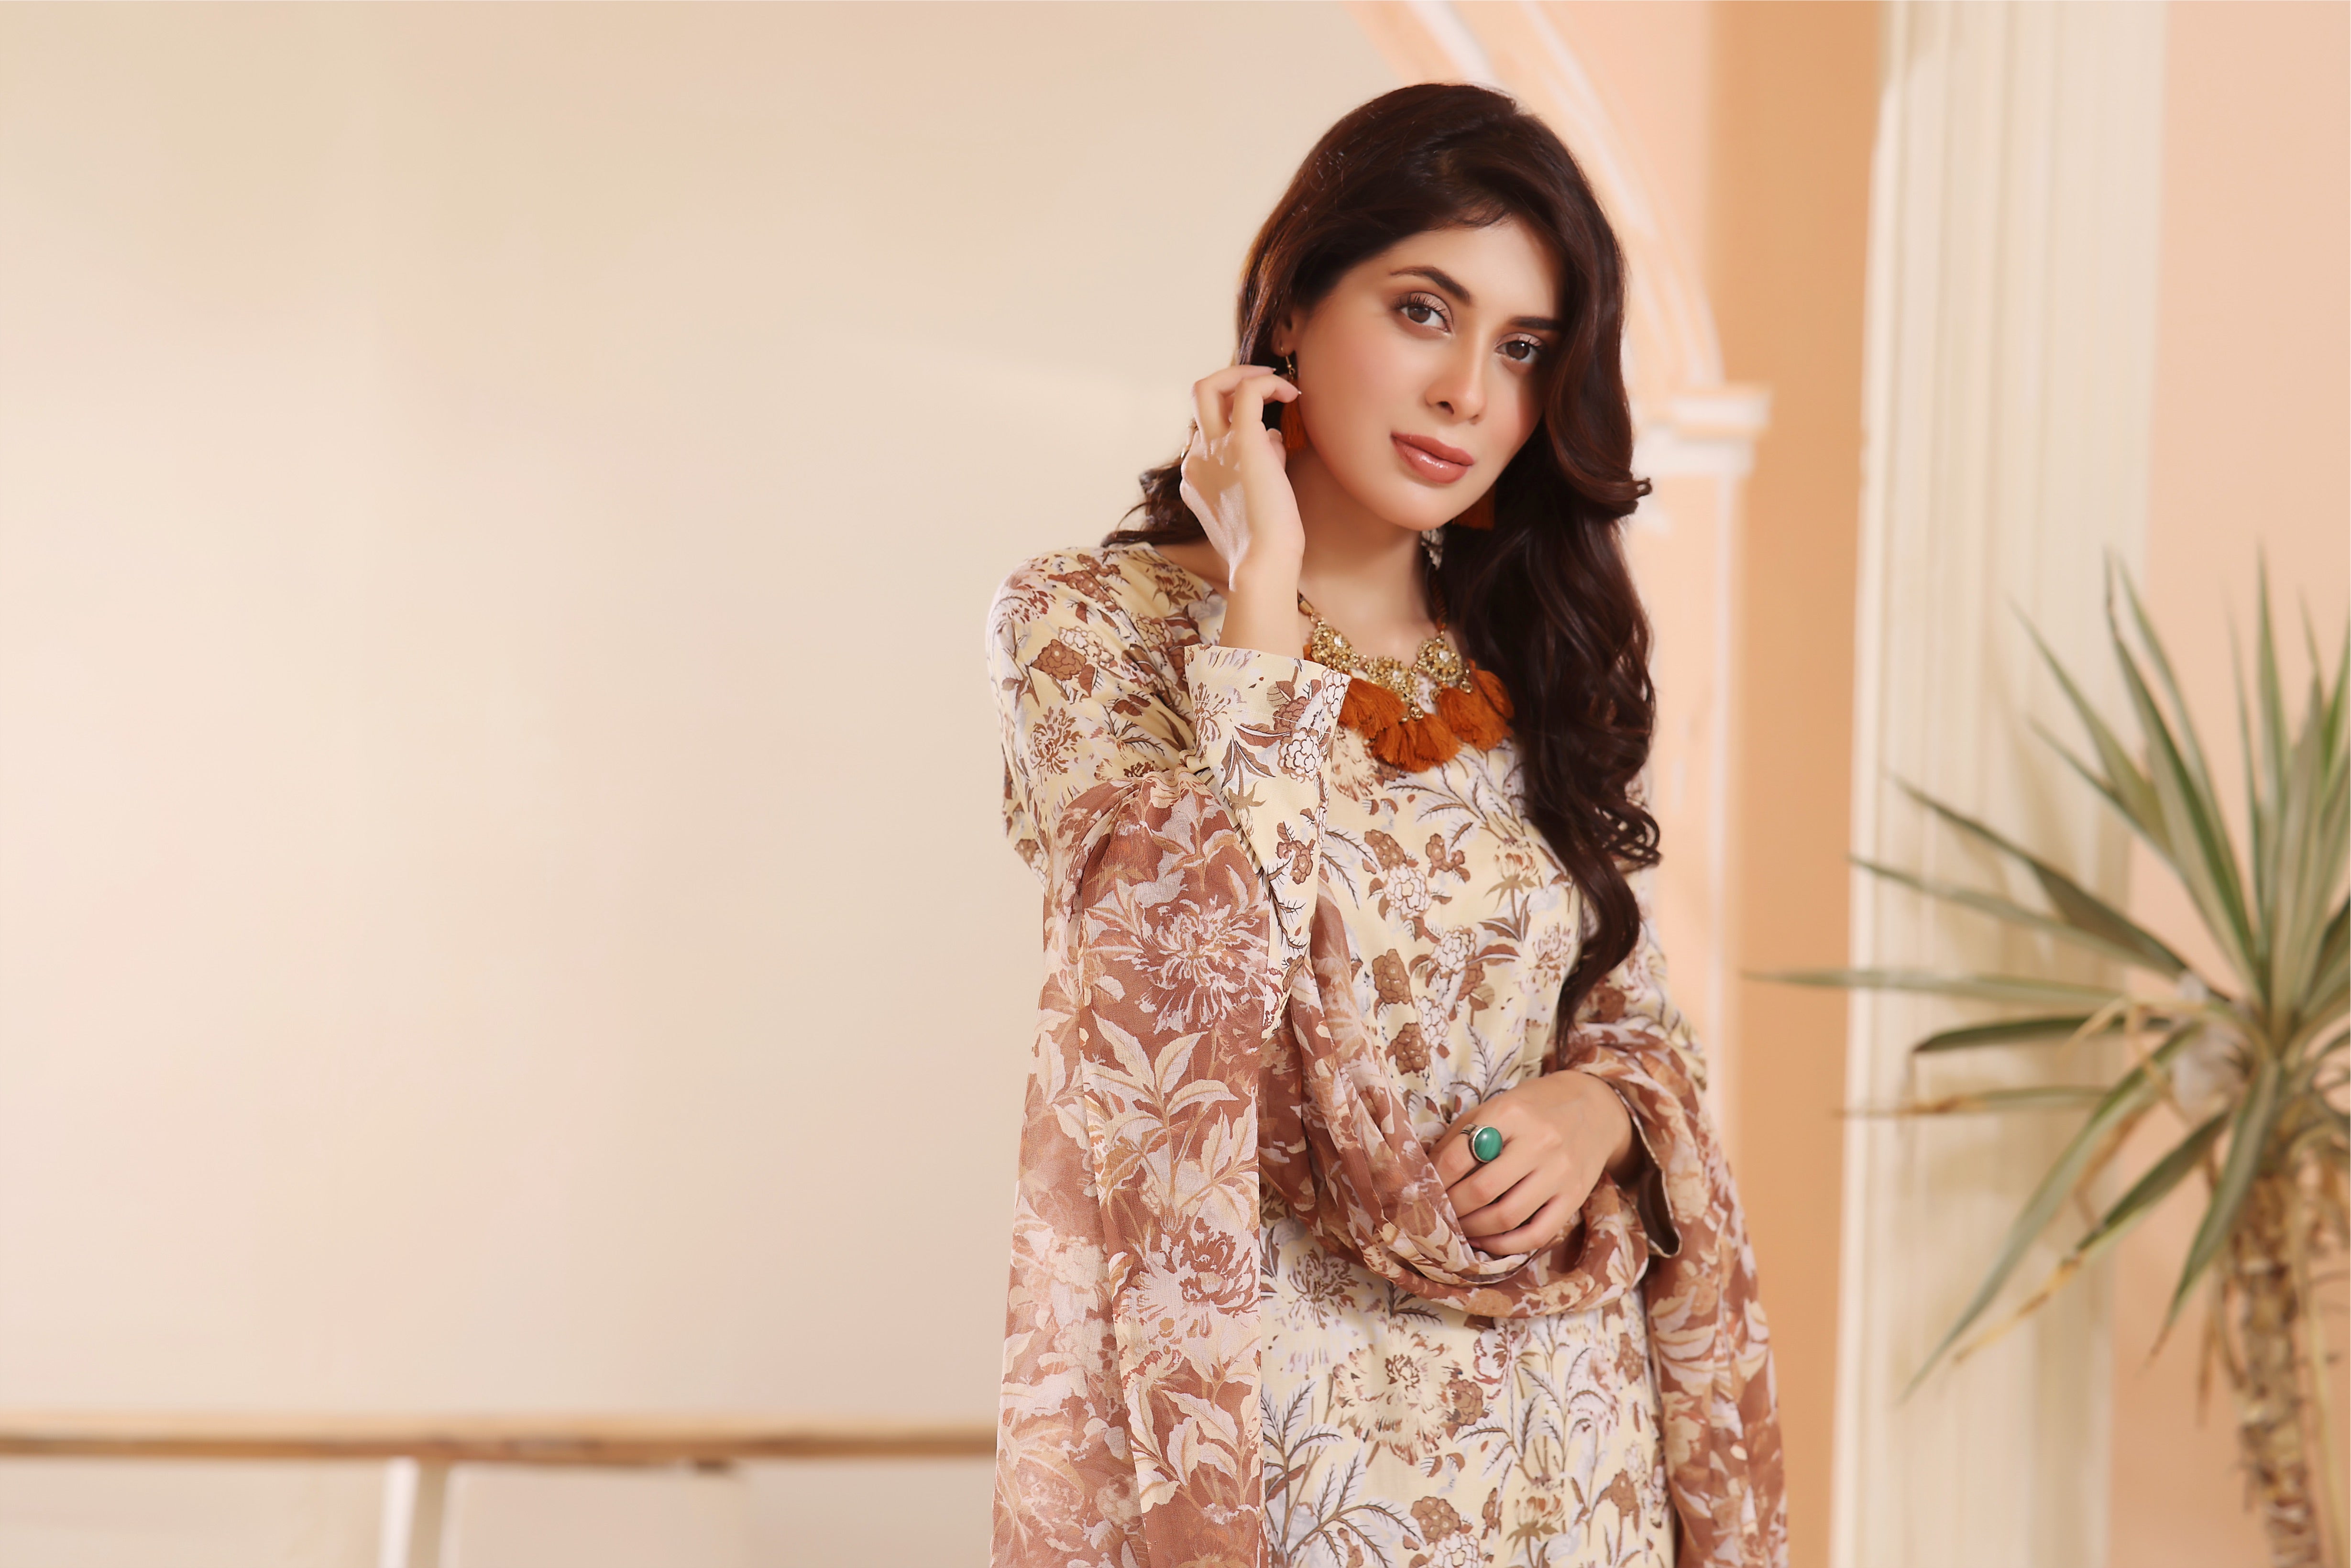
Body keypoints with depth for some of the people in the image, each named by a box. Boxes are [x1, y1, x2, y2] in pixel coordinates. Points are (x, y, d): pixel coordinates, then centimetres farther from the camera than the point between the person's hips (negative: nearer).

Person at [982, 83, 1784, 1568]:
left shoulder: (1542, 663, 7)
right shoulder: (1092, 623, -7)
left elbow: (1641, 1020, 12)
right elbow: (1197, 961, -22)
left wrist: (1599, 1109, -9)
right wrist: (1264, 588, -17)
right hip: (1276, 1418, -4)